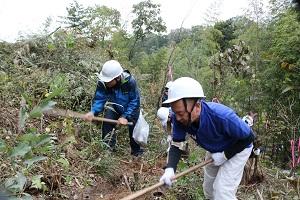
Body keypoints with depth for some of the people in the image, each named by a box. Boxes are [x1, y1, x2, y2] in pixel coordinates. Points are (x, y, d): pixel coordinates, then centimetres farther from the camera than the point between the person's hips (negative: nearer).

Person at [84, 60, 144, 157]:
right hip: (115, 107, 2)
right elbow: (99, 99, -22)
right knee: (107, 123, -20)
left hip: (131, 109, -2)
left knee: (133, 128, 5)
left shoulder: (130, 81, -37)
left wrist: (125, 116, -37)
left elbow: (134, 101, -29)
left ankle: (137, 151, 31)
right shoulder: (102, 83, -29)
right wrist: (93, 112, -42)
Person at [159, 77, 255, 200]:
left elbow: (248, 137, -27)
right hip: (214, 150, 6)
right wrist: (170, 169, -36)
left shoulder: (222, 117, -43)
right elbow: (177, 145, -19)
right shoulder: (180, 119, -29)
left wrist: (225, 155, -26)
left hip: (238, 148, -5)